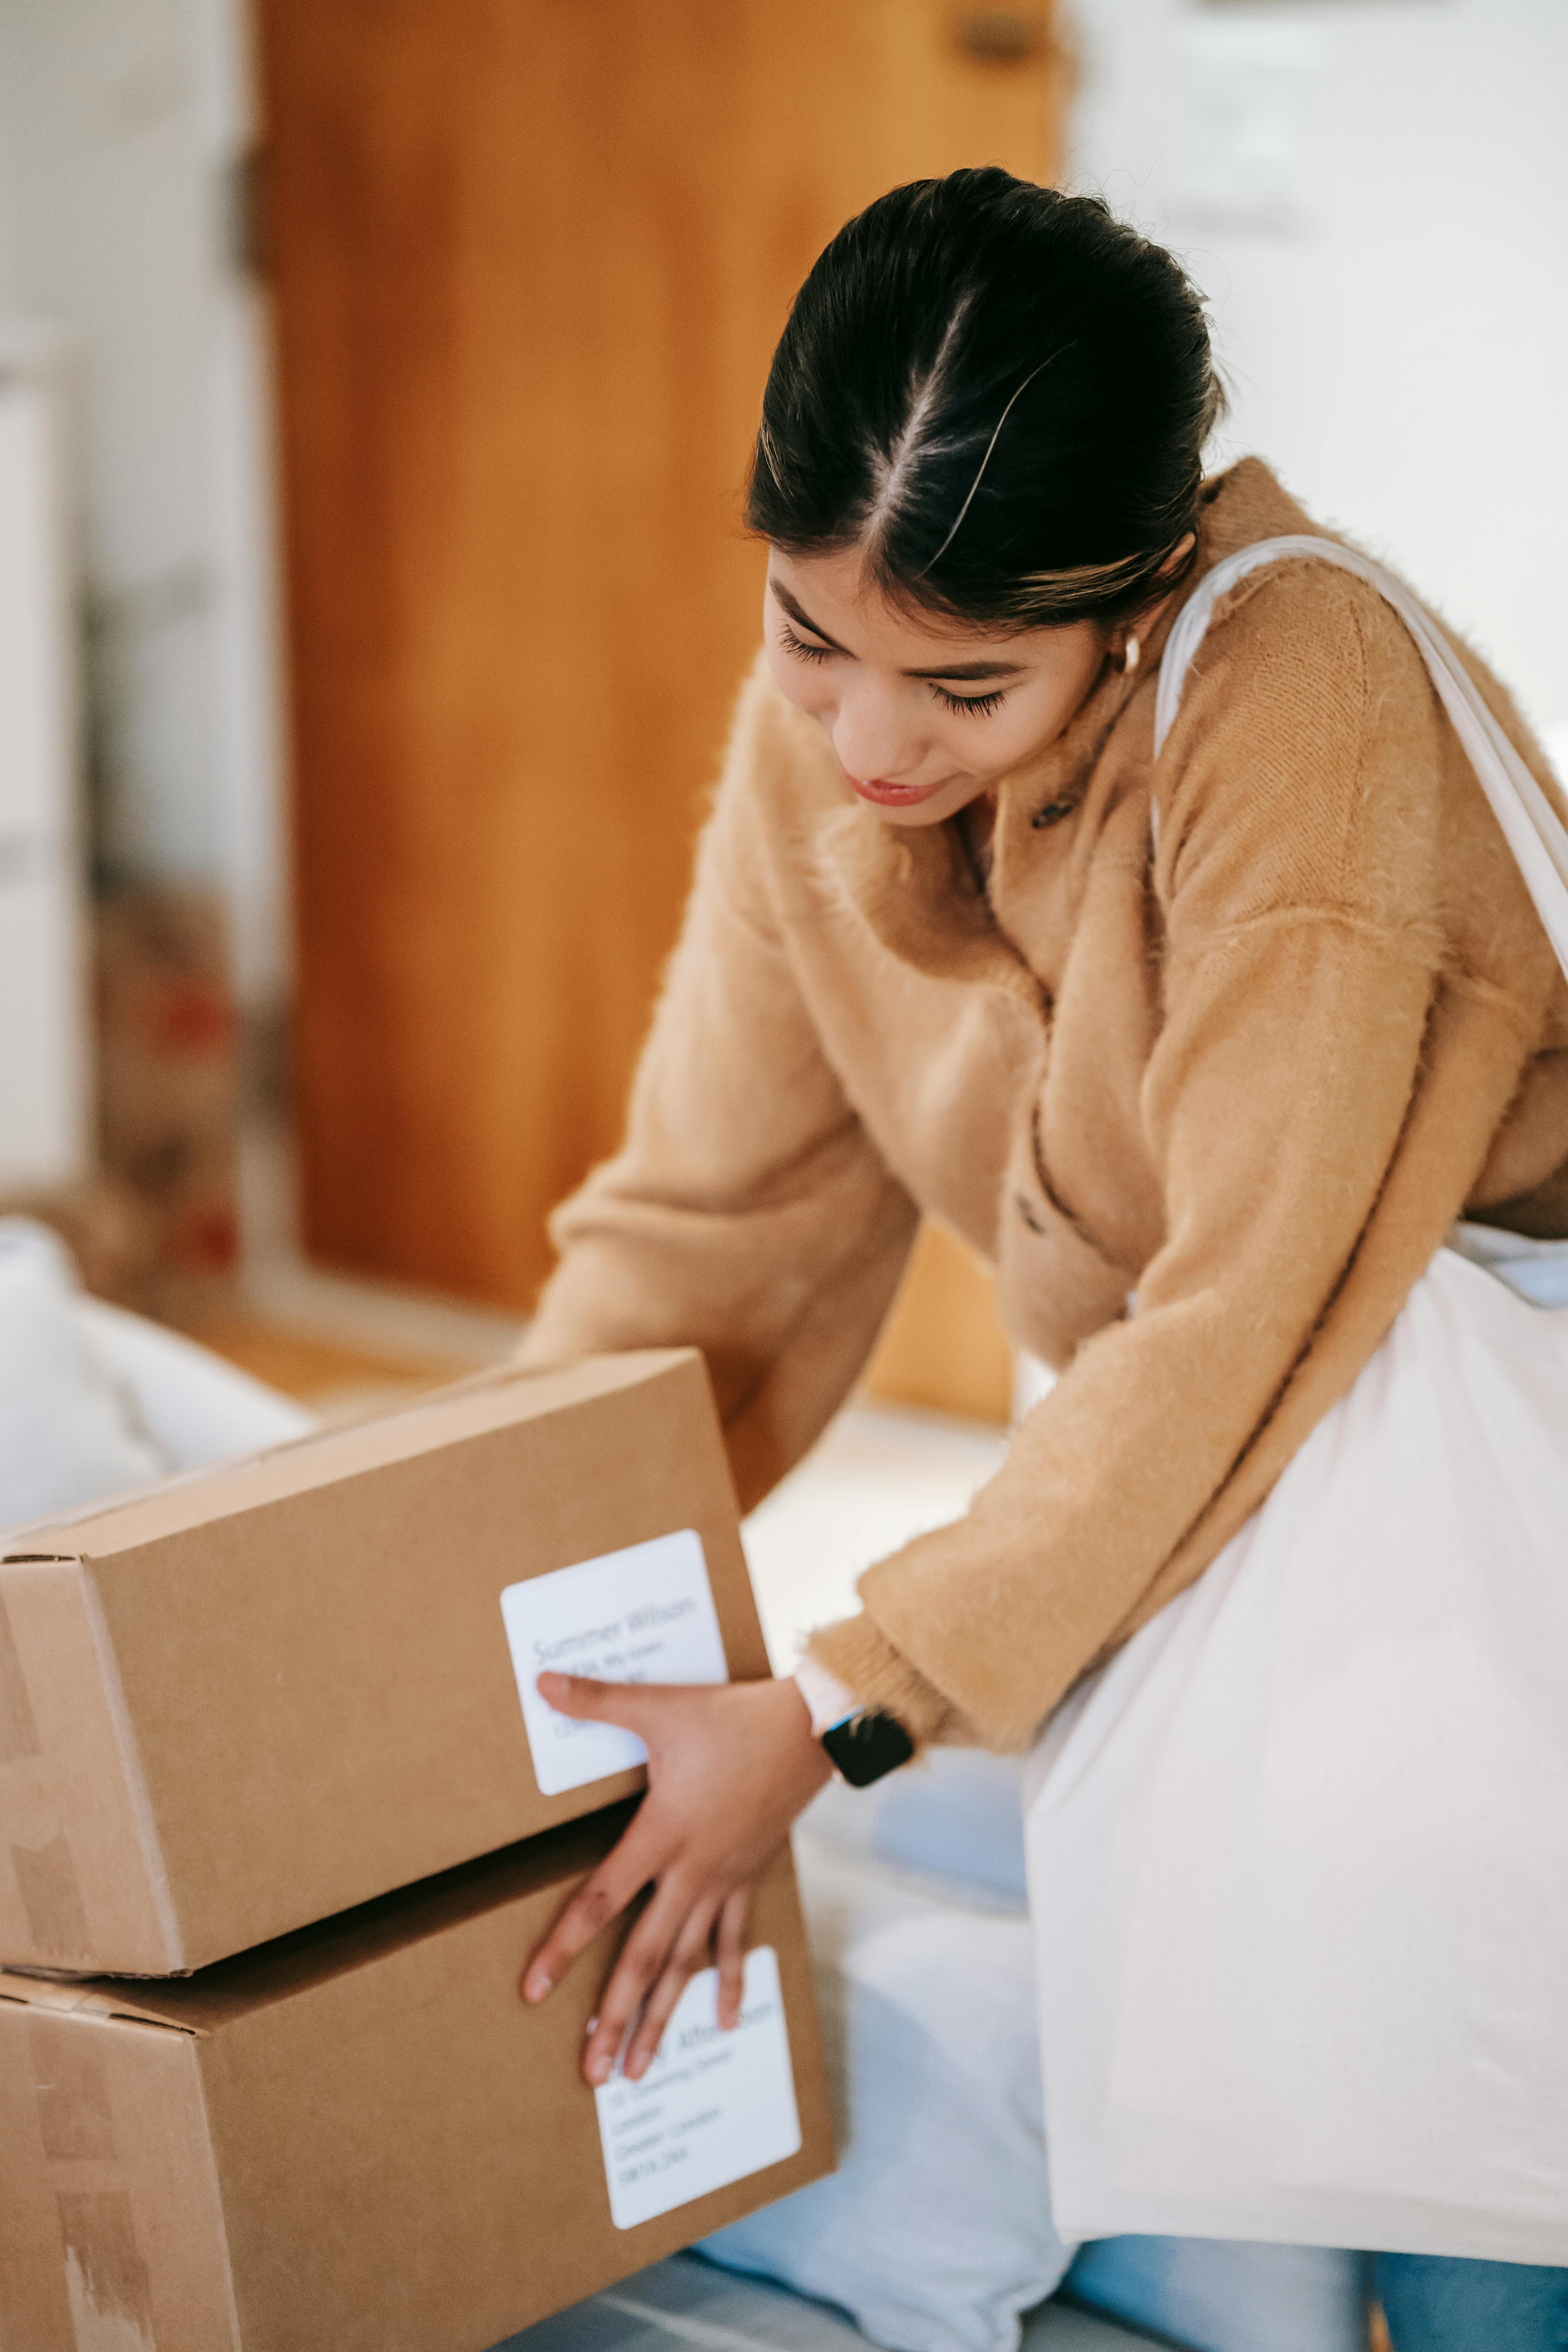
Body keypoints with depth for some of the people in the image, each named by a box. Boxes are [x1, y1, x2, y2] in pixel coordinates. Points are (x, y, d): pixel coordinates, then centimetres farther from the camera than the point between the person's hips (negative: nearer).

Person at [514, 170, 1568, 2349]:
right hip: (1197, 1455, 6)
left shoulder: (1301, 690, -28)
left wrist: (843, 1706, -28)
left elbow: (1255, 1302, -28)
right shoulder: (813, 737, -8)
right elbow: (704, 1223, 1)